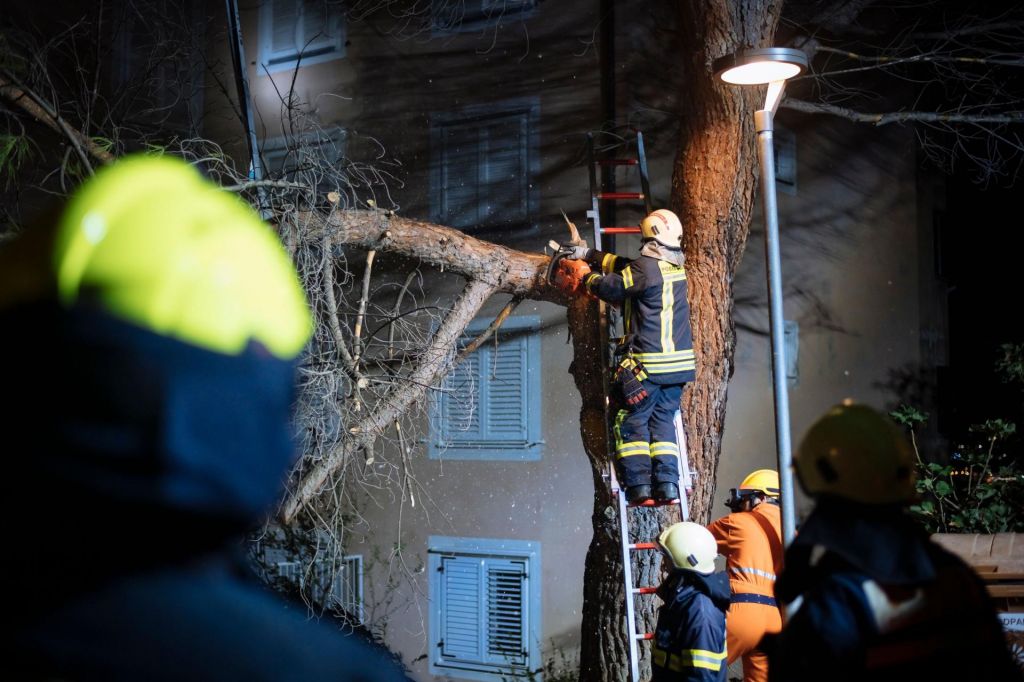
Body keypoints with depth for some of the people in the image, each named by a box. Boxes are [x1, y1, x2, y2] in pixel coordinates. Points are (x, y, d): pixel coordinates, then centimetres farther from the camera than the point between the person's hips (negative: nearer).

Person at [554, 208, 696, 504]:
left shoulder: (646, 267, -14)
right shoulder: (675, 267, 12)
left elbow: (613, 287, -7)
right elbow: (626, 267, 20)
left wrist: (586, 277, 14)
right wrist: (589, 254, 23)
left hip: (647, 365, -7)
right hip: (679, 362, 7)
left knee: (632, 422, 3)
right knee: (663, 419, 13)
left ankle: (639, 486, -3)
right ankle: (667, 484, 3)